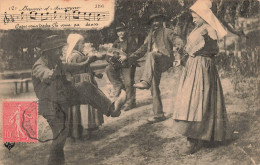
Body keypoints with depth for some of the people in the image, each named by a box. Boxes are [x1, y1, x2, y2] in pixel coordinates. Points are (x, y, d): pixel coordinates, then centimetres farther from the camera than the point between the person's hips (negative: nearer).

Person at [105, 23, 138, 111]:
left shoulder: (131, 40, 0)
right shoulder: (116, 43, 16)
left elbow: (135, 51, -12)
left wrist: (126, 56, -28)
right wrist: (111, 58, -11)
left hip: (129, 64, -5)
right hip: (118, 64, 5)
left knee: (128, 83, -10)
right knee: (109, 69, -21)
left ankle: (130, 102, 2)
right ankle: (118, 85, -9)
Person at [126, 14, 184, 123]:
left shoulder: (167, 32, 10)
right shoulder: (150, 35, 26)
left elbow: (178, 41, -4)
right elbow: (143, 49, 30)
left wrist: (177, 46, -29)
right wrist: (130, 58, 21)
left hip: (165, 59, -6)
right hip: (154, 64, 6)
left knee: (151, 55, -37)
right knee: (154, 88, 0)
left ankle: (145, 81, -53)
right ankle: (159, 114, 6)